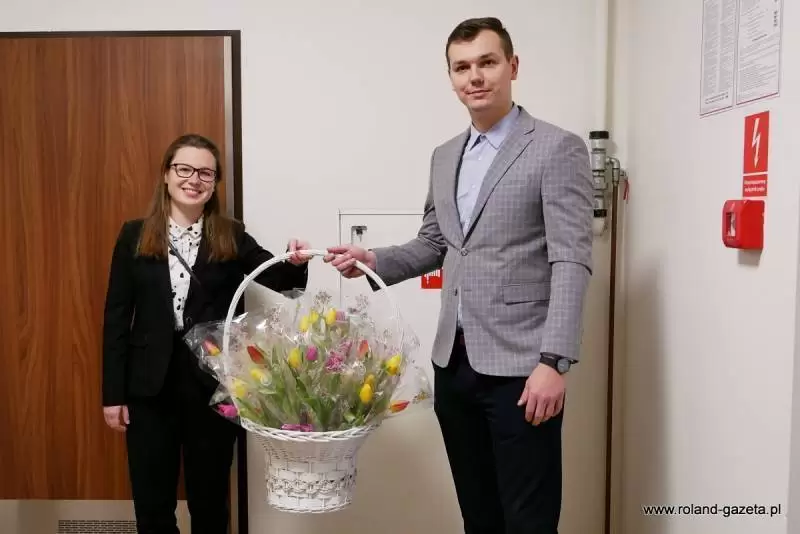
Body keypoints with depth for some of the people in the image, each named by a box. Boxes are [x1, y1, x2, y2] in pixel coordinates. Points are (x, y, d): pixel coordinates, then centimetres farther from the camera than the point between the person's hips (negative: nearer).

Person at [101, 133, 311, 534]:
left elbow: (279, 280, -10)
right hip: (149, 385, 1)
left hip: (213, 384, 0)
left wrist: (294, 263, -34)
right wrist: (113, 393, -1)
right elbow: (117, 316, 2)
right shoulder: (135, 236, 2)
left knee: (210, 499, 14)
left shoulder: (231, 238, 1)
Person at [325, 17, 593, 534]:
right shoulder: (445, 156, 14)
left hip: (519, 366, -6)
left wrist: (553, 361, -21)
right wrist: (374, 260, 2)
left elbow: (572, 262, -13)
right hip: (454, 362, 6)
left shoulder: (558, 148, -6)